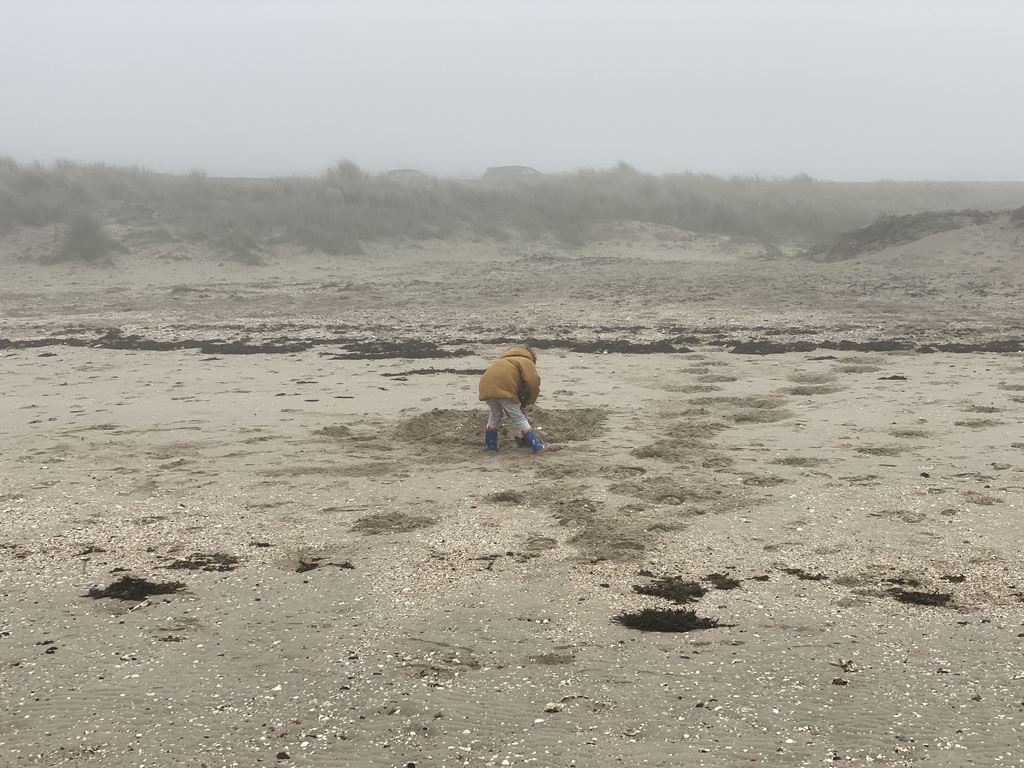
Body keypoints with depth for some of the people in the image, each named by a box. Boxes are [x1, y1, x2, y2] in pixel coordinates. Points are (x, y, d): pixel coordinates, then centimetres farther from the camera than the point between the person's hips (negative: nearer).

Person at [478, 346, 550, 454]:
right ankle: (537, 447, 0)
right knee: (519, 418, 1)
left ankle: (489, 445, 32)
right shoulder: (527, 362, 16)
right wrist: (530, 403, 9)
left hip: (485, 386, 7)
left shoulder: (505, 361, 39)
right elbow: (533, 383, -2)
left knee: (495, 414, 29)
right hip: (503, 389, -7)